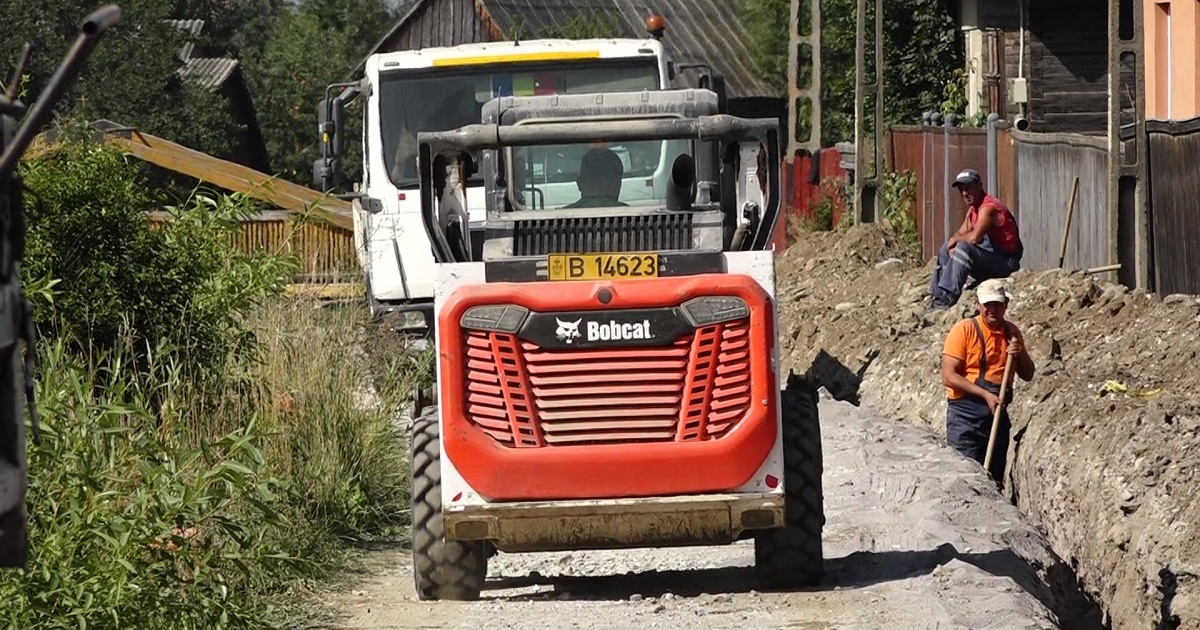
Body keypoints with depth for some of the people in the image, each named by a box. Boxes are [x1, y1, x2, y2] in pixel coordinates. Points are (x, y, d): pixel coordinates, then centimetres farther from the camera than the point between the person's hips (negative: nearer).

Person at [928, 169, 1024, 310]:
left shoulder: (988, 208, -19)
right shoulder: (973, 208, 13)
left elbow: (974, 237, -32)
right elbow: (961, 234, 14)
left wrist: (955, 240, -13)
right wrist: (952, 246, -9)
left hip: (1006, 260, -11)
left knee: (964, 248, -31)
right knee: (946, 250, 15)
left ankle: (946, 299, -34)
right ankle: (937, 296, 9)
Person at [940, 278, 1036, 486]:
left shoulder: (1012, 332, 9)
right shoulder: (964, 330, -8)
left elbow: (1027, 375, 17)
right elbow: (948, 376, -13)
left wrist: (1020, 355, -5)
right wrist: (986, 395, -20)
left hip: (998, 413, 6)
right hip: (965, 413, -6)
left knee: (994, 478, 8)